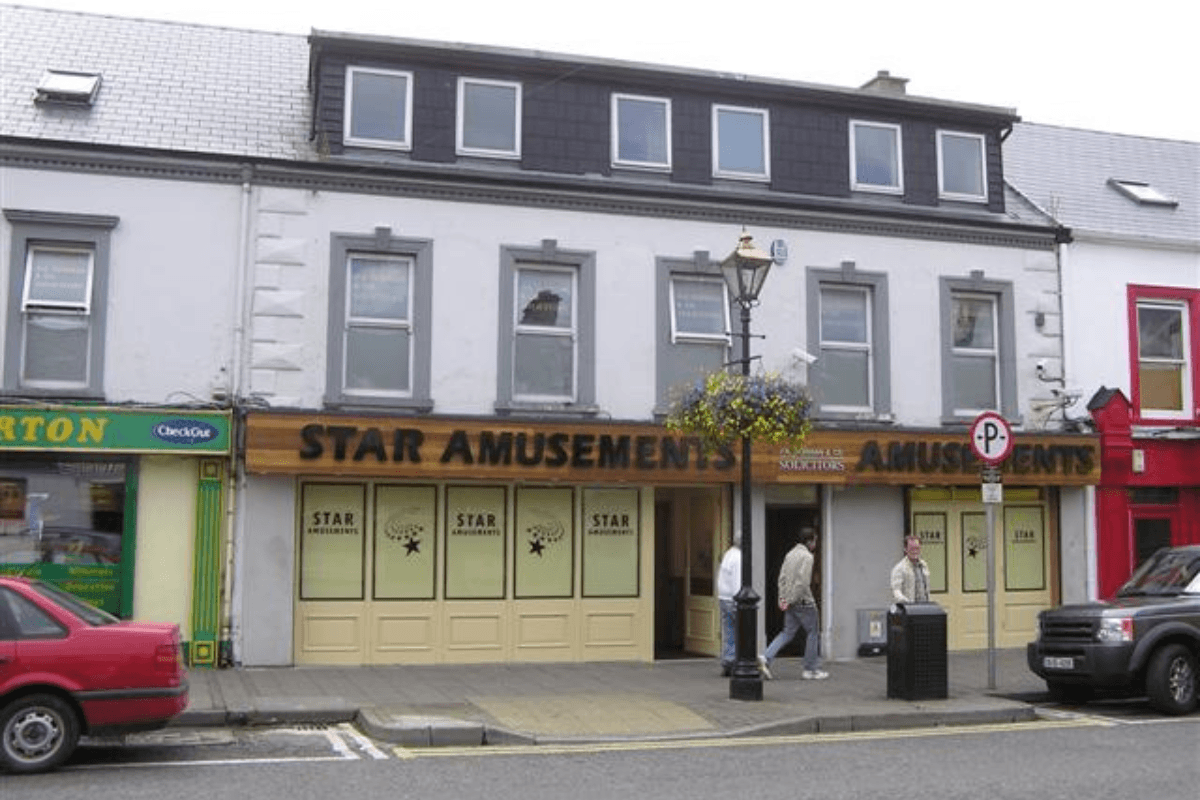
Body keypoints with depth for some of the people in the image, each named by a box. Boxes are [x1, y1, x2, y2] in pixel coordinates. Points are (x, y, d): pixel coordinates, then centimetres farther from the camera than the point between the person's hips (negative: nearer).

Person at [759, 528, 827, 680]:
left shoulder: (790, 554, 13)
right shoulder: (807, 557, -14)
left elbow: (782, 577, 9)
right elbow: (802, 581, -22)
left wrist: (782, 597, 5)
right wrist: (791, 600, -17)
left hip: (791, 602, 8)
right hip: (803, 601, -8)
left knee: (788, 633, 11)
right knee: (813, 632, 7)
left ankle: (766, 658, -6)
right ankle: (811, 669, 12)